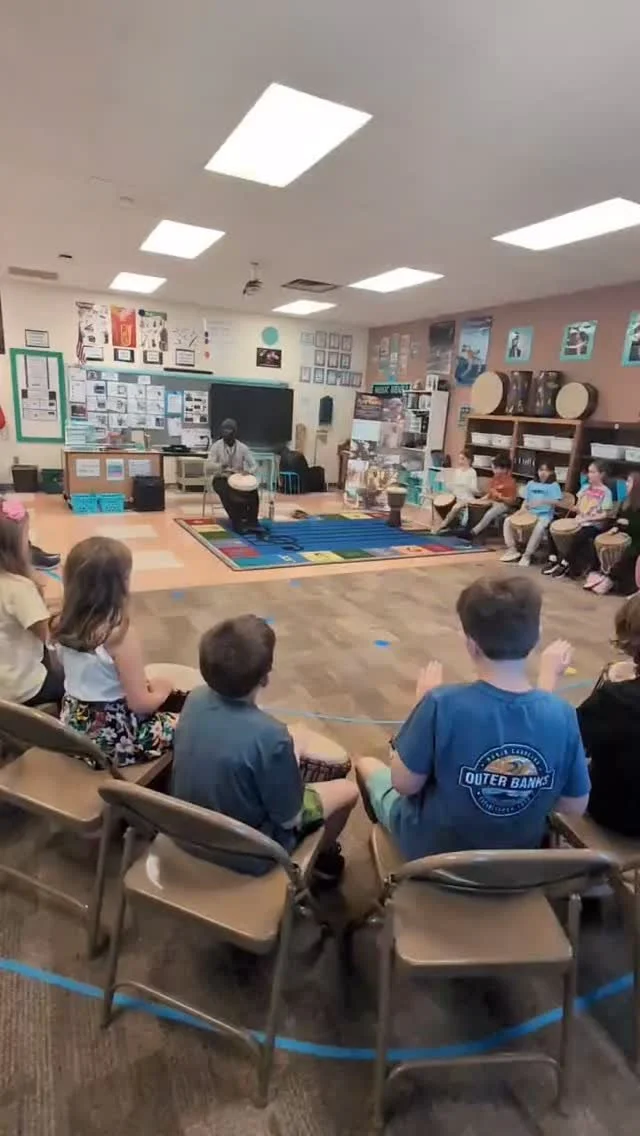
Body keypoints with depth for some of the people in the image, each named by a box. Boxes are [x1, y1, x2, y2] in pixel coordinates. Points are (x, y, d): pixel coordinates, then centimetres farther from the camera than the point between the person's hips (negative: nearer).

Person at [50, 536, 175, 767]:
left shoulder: (61, 626, -5)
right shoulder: (120, 634, -27)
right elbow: (140, 704, -23)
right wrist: (161, 691, -2)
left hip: (74, 728, 8)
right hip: (114, 738, -8)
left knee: (164, 717, 26)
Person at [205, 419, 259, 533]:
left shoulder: (243, 447, 1)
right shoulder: (216, 446, -6)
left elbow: (254, 465, -1)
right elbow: (207, 466, -14)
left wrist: (249, 471, -25)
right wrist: (221, 466, -34)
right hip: (221, 479, -2)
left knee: (253, 490, -27)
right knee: (227, 493, -36)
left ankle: (251, 522, -20)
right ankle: (237, 522, -28)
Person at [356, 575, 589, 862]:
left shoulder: (443, 704, -34)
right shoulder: (562, 715, -24)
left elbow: (404, 784, -20)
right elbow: (575, 805, -9)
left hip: (432, 849, -3)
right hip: (518, 855, 3)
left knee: (367, 764, 27)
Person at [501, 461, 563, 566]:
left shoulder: (553, 485, 0)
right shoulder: (531, 484, 15)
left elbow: (556, 502, -13)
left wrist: (542, 501, -29)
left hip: (545, 515, -5)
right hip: (529, 513, 5)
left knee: (539, 528, -37)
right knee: (508, 521, -13)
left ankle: (527, 555, -26)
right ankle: (512, 549, -8)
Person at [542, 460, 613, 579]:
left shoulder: (605, 492, -9)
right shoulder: (585, 487, 9)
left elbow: (605, 515, -12)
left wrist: (587, 518, -19)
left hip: (594, 525, -7)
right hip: (580, 521, 7)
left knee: (578, 537, -35)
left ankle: (564, 564, -18)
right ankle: (553, 559, -4)